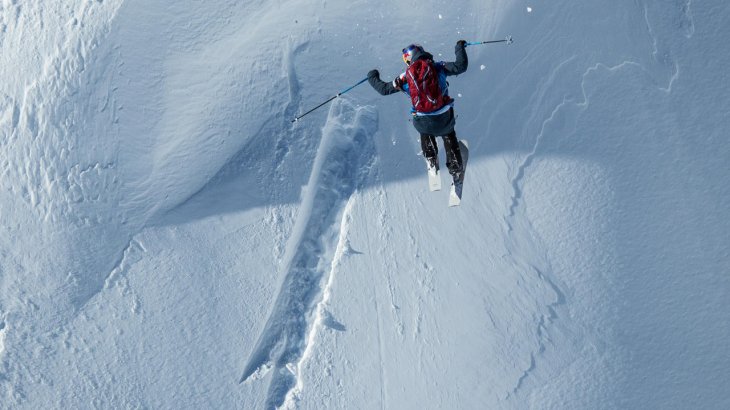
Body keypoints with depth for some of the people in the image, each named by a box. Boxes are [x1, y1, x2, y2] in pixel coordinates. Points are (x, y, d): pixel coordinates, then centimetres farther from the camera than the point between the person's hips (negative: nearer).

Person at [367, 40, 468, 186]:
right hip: (444, 117, 0)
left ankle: (431, 160, 30)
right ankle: (456, 169, 30)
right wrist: (460, 48, 13)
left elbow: (384, 89, 9)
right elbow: (460, 66, -5)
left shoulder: (405, 77, 0)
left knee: (425, 131, 37)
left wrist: (373, 78, 28)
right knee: (449, 136, 30)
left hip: (423, 121, 0)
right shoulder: (438, 67, -3)